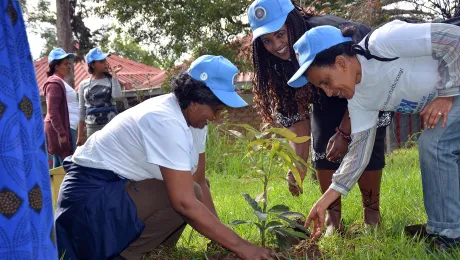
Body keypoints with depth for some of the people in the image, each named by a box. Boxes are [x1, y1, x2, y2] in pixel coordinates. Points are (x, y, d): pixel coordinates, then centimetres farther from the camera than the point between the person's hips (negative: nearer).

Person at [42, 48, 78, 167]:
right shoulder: (55, 83, -11)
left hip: (65, 127, 10)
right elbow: (53, 111, -19)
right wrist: (61, 133, -23)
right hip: (61, 129, -10)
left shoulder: (60, 82, 20)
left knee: (59, 166, 10)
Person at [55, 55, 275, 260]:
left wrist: (221, 236, -6)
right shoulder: (166, 122, -28)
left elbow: (199, 182, 4)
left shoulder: (195, 118, 1)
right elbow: (185, 203, -33)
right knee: (185, 196, -23)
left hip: (122, 185, 10)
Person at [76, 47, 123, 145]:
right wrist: (80, 135, 8)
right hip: (92, 127, 1)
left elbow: (117, 95, -17)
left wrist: (113, 74, -9)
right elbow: (82, 110, 9)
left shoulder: (111, 80, 4)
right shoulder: (84, 84, 7)